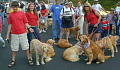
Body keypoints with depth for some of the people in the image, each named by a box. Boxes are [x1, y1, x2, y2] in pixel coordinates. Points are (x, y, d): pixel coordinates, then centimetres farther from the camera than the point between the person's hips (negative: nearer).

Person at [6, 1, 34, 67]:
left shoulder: (22, 13, 0)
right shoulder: (10, 15, 3)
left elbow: (25, 23, 1)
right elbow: (9, 25, 7)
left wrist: (29, 28, -16)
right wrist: (7, 34, 6)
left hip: (23, 33, -1)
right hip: (14, 34, 1)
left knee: (25, 46, 6)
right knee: (14, 48, 10)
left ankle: (29, 59, 19)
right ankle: (13, 61, 23)